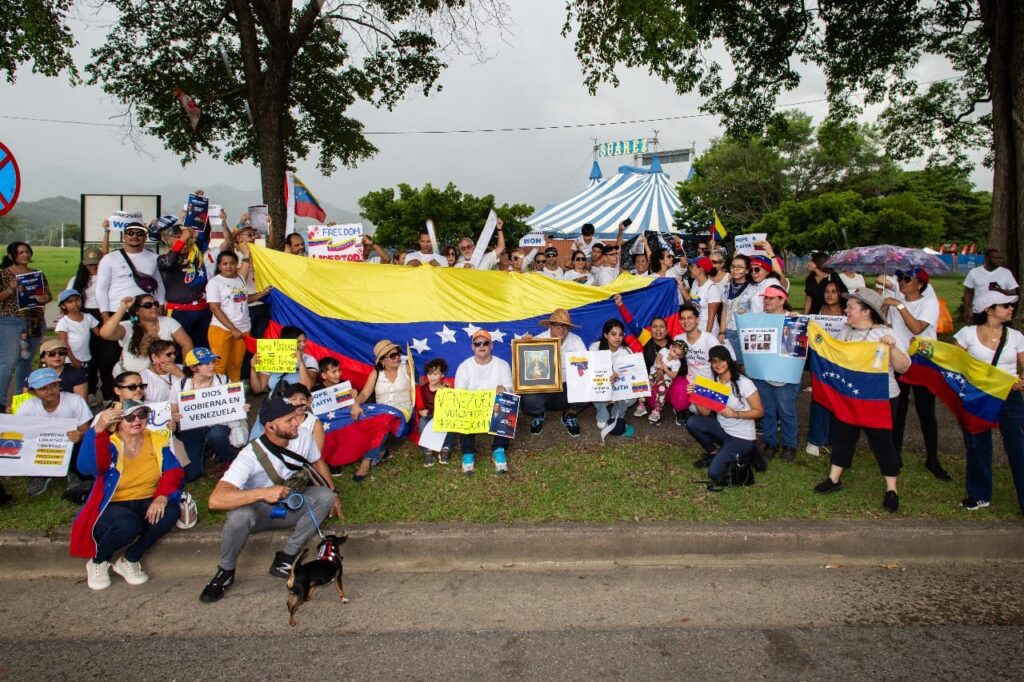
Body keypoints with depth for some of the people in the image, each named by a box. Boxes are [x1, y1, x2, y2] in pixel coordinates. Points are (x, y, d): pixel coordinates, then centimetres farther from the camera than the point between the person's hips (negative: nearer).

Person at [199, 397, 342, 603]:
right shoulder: (251, 455, -30)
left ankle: (285, 559, -15)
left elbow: (318, 463, 6)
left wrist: (333, 494, 4)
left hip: (292, 506, 4)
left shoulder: (303, 436, -17)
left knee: (325, 496, -23)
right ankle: (226, 572, -9)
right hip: (260, 511, -4)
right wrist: (263, 493, -49)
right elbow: (215, 500, -40)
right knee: (240, 515, -37)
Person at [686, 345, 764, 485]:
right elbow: (705, 413, -3)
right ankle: (714, 452, 5)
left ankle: (738, 456, 9)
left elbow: (759, 412, -13)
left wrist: (735, 414, -28)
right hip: (722, 429, 6)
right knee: (692, 422, -21)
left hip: (742, 437, -6)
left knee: (714, 473, -22)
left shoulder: (744, 383, -17)